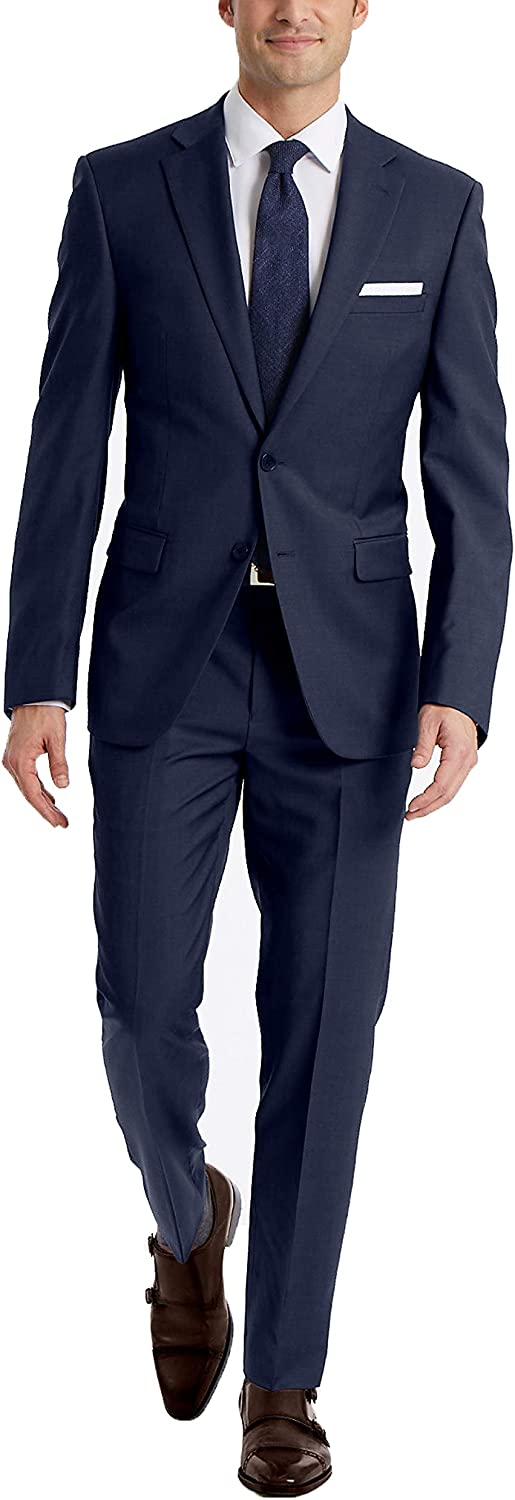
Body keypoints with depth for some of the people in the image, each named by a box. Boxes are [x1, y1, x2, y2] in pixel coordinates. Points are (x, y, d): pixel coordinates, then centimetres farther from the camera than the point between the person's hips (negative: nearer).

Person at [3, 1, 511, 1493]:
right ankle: (189, 1217, 33)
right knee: (146, 1013, -2)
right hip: (164, 669, 0)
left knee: (322, 1030, 1)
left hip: (346, 676, 0)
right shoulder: (122, 188, 2)